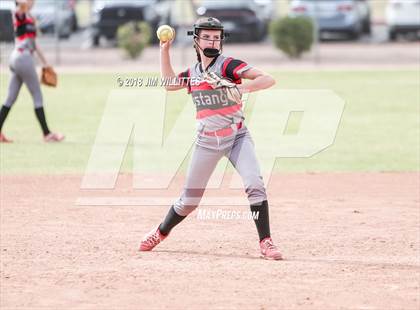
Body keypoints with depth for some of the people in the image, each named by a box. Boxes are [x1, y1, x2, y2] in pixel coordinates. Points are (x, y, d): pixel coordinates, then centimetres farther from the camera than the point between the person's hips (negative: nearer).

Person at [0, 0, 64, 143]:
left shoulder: (29, 18, 17)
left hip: (17, 60, 9)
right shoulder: (20, 15, -10)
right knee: (37, 96, -2)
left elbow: (33, 42, 25)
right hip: (23, 59, -9)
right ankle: (47, 134, 4)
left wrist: (44, 62, 29)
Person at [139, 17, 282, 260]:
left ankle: (266, 242, -18)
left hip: (237, 137, -3)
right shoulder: (192, 73, 5)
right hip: (207, 142, 3)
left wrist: (244, 87, -39)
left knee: (255, 185, -23)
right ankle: (161, 233, 33)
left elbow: (269, 80, -21)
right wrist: (164, 51, 17)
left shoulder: (228, 65, -11)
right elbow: (169, 83, 24)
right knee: (190, 199, 10)